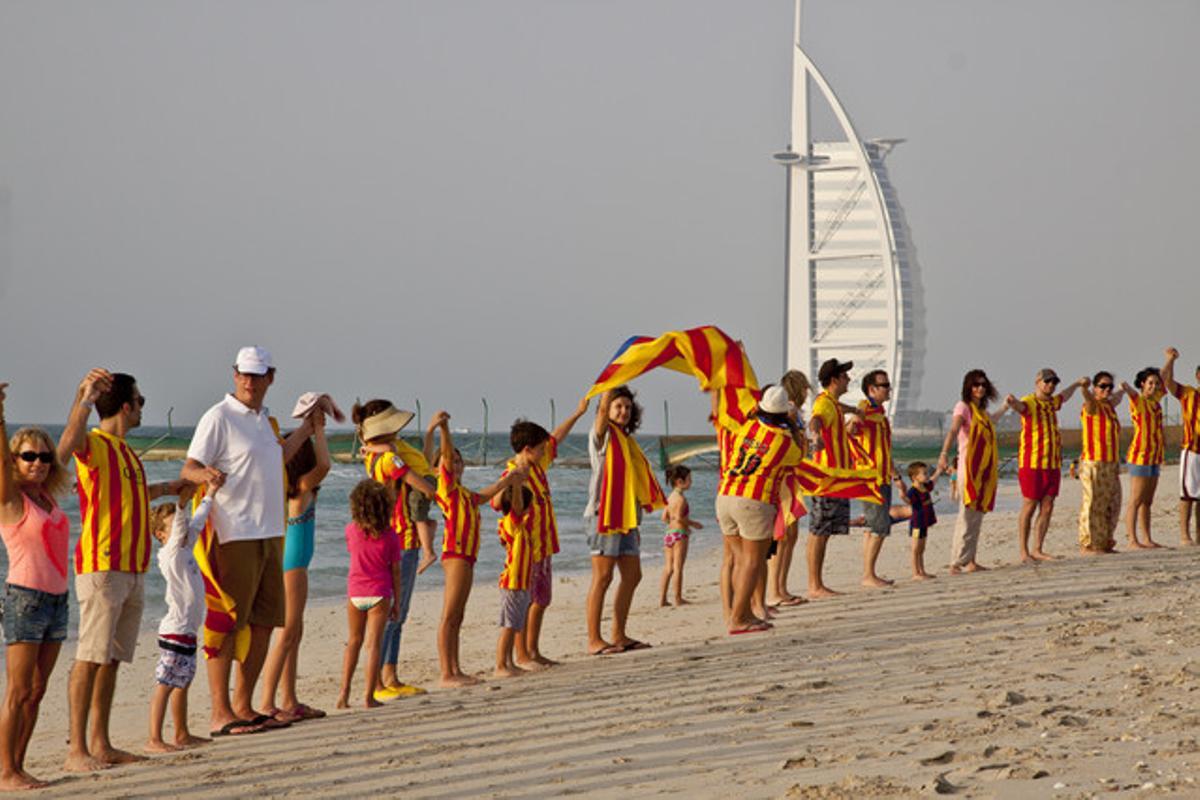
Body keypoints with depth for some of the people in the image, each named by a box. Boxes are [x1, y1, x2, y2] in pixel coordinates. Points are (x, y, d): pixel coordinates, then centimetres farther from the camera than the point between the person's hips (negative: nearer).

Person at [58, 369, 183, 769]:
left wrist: (164, 488, 49)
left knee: (112, 659, 10)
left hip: (133, 569, 9)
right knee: (91, 657, -11)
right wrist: (83, 398, -45)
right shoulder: (93, 443, -8)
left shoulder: (126, 452, 21)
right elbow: (67, 446, -33)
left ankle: (100, 744, 15)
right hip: (101, 567, -9)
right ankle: (77, 750, -12)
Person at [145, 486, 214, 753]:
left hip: (188, 631, 10)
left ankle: (182, 735, 27)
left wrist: (209, 496, 32)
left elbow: (196, 523, 25)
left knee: (182, 683, 17)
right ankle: (154, 740, -12)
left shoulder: (185, 549, 13)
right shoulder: (169, 553, -11)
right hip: (175, 631, -10)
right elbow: (178, 530, -28)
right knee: (164, 685, -10)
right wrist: (182, 503, -42)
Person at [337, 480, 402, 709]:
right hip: (379, 593, -2)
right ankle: (369, 697, -5)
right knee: (374, 643, -2)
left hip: (355, 593, 2)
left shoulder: (351, 530, -4)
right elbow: (395, 571, -2)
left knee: (354, 641, 17)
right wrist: (397, 602, 5)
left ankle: (344, 691, 13)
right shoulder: (390, 535, -7)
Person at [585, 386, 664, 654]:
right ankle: (594, 640, -8)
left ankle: (619, 635, 15)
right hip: (604, 514, -8)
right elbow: (603, 407, -20)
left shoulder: (627, 440, 20)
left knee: (632, 576, 7)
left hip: (626, 517, 8)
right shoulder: (602, 436, 0)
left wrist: (636, 522, 21)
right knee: (602, 577, -9)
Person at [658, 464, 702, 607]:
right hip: (679, 534, -8)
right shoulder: (681, 498, -13)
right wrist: (692, 523, -8)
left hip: (669, 533, 8)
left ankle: (662, 598, 7)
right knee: (678, 567, -3)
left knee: (668, 567, 8)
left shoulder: (671, 497, 13)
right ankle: (678, 598, 0)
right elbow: (678, 517, -21)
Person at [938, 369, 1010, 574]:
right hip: (969, 468, -8)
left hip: (984, 469, 8)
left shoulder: (981, 410, 18)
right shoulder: (963, 407, -7)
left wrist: (1005, 407, 52)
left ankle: (969, 561, 12)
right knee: (967, 515, -12)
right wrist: (944, 454, -40)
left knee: (977, 515, 8)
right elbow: (953, 430, -24)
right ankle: (957, 563, -13)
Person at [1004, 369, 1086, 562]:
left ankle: (1037, 550, 10)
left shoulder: (1051, 402, 17)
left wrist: (1077, 384, 53)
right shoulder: (1029, 402, -8)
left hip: (1052, 465, 7)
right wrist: (1011, 402, -55)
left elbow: (1065, 396, 40)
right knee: (1029, 508, -4)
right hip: (1032, 464, -7)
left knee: (1047, 508, 4)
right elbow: (1019, 406, -33)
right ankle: (1024, 552, 0)